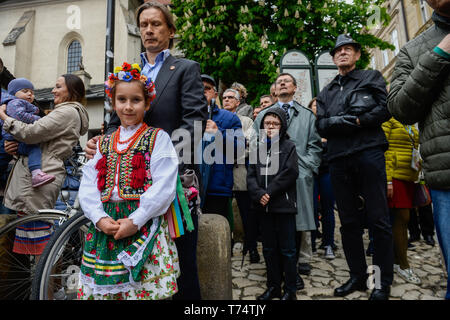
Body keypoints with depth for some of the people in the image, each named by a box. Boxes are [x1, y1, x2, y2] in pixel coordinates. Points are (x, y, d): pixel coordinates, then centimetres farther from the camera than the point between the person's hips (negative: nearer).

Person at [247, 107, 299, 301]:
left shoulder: (288, 146, 2)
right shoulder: (259, 147, 13)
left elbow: (290, 173, -10)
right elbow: (251, 175, 5)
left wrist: (269, 192, -14)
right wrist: (259, 194, -12)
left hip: (284, 205, -4)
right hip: (263, 206, 4)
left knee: (287, 249, 4)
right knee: (269, 248, 13)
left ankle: (290, 290, 18)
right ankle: (273, 287, 27)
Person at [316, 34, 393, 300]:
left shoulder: (372, 77, 14)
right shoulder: (326, 93, 22)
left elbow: (386, 109, -1)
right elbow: (321, 126, 7)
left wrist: (357, 121, -8)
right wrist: (344, 122, -9)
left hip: (369, 153, -3)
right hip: (339, 159, 4)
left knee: (379, 219, -2)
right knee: (349, 221, 7)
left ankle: (384, 281, 11)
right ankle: (358, 276, 20)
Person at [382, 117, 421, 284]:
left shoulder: (412, 127, 21)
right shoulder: (388, 121, -4)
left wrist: (418, 177, 16)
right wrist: (387, 179, -19)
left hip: (409, 177, 8)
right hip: (395, 176, -8)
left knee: (403, 219, 9)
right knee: (401, 218, -5)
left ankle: (397, 260, 20)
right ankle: (403, 265, 6)